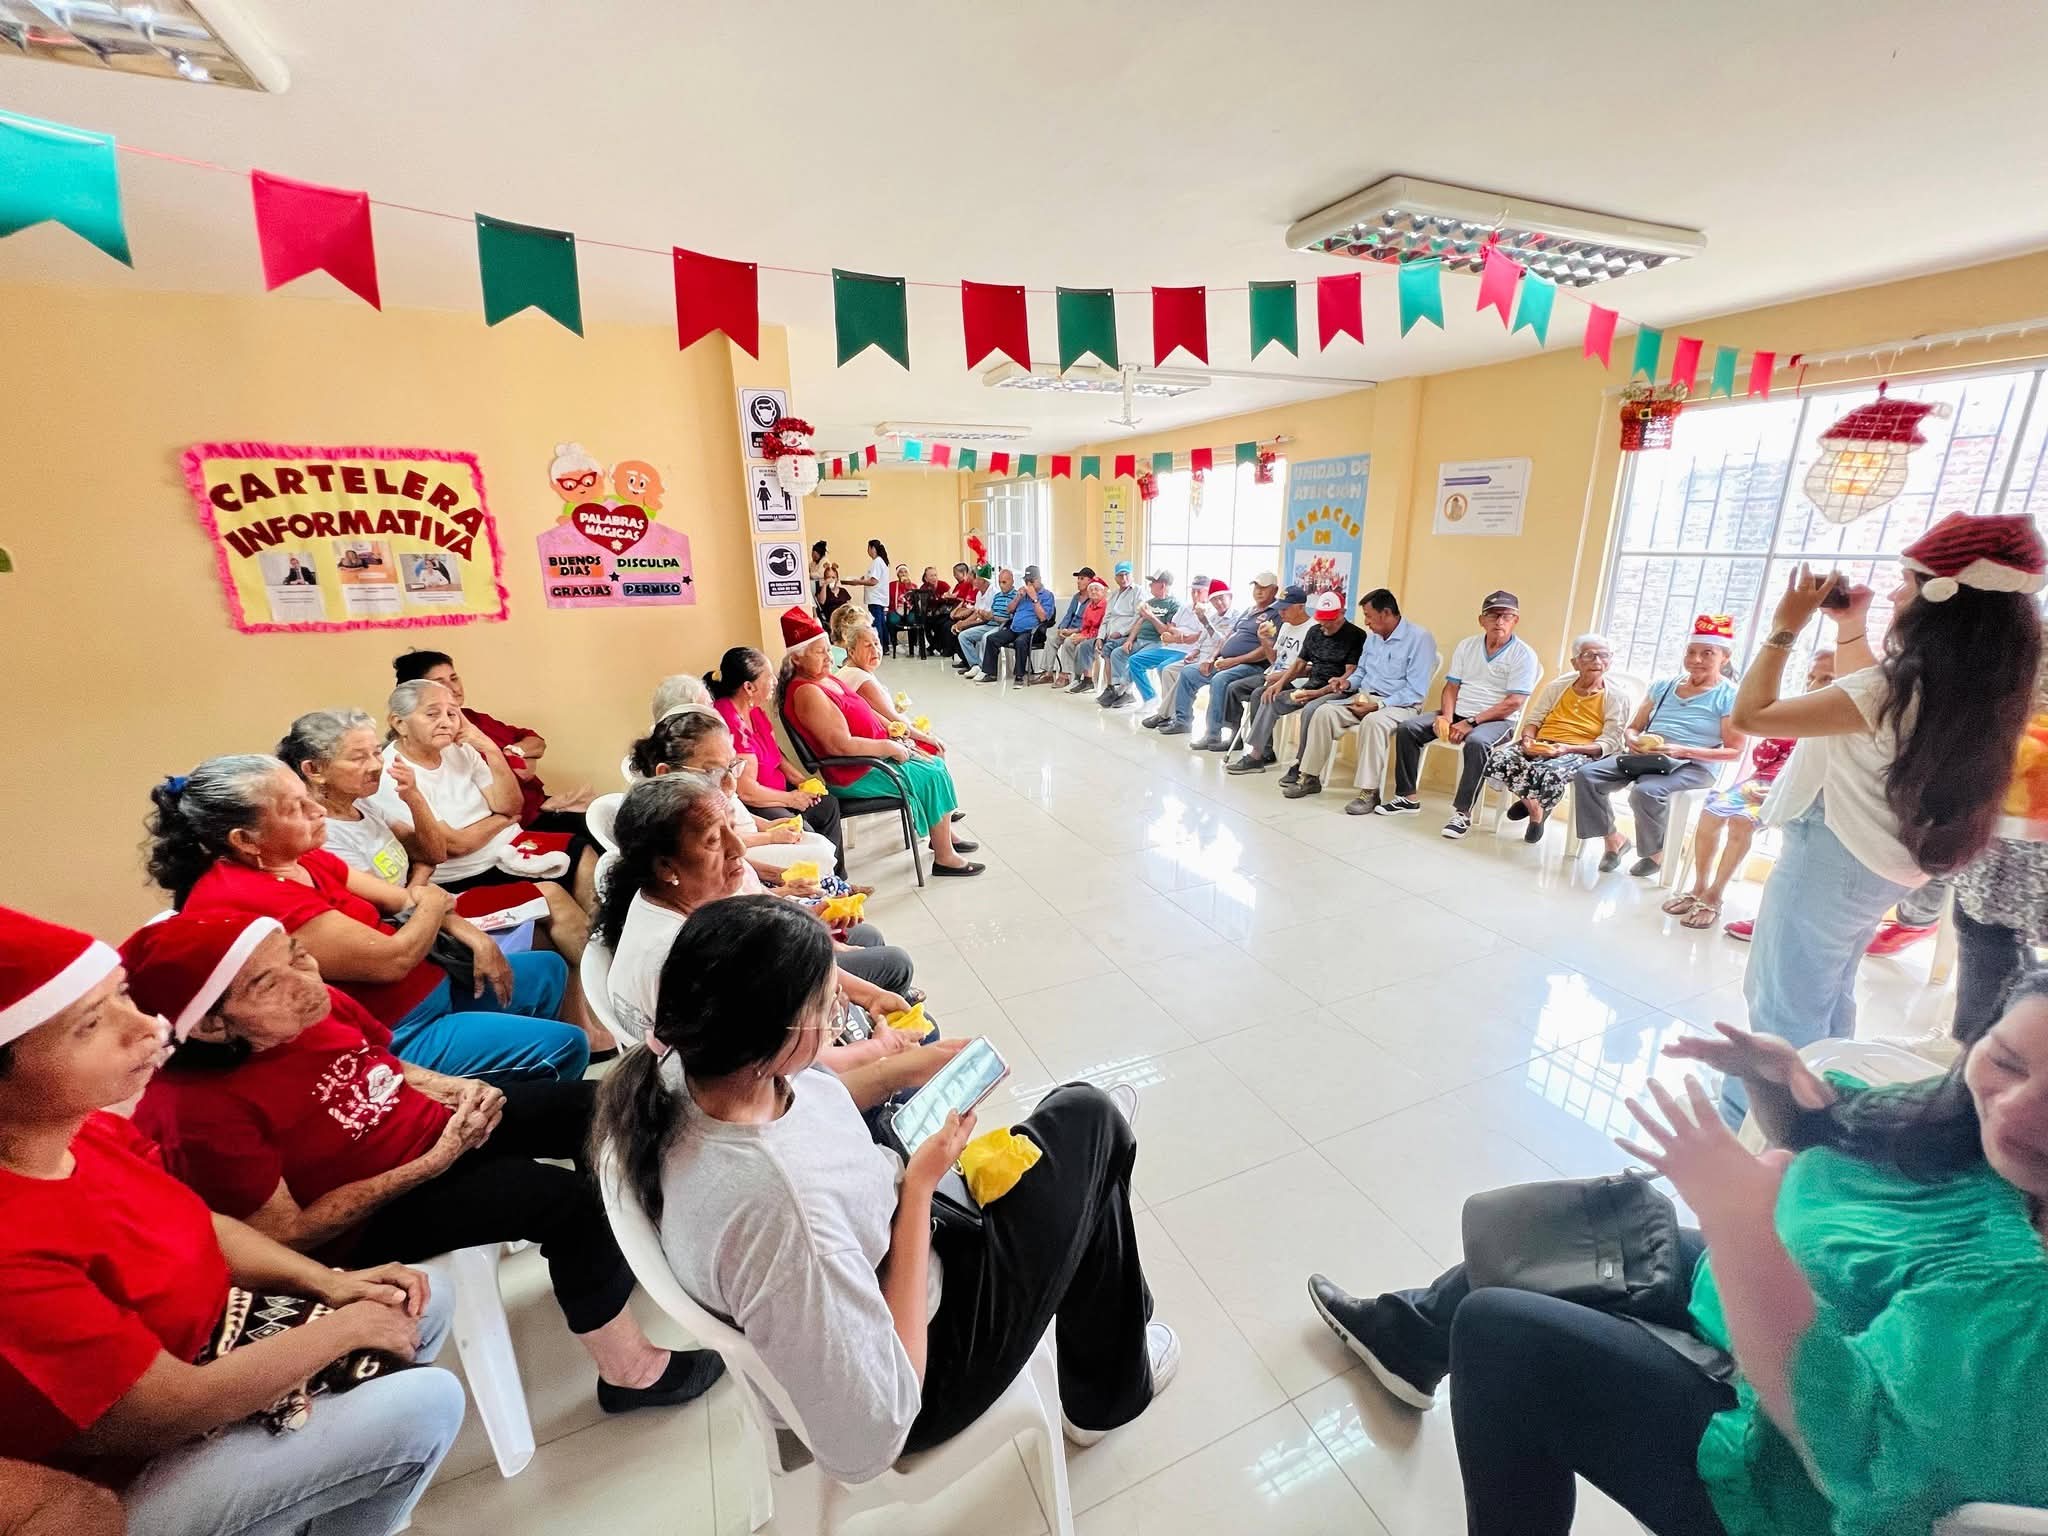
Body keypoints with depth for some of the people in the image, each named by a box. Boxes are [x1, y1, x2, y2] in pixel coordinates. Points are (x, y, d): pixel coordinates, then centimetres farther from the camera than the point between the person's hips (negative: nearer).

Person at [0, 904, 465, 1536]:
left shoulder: (86, 1127, -12)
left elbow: (202, 1226, 5)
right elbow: (181, 1406, -26)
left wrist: (329, 1283, -5)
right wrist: (348, 1326, -13)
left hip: (201, 1352, 7)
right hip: (132, 1475, -7)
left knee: (426, 1303, 8)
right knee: (427, 1404, -12)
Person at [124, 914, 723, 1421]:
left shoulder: (316, 1005, -14)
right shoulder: (202, 1112, -29)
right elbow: (288, 1236, -21)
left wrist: (454, 1088, -11)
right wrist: (431, 1165, -26)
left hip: (439, 1124, 6)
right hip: (370, 1216, -6)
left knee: (594, 1106, 2)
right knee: (565, 1200, -21)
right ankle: (634, 1374, 1)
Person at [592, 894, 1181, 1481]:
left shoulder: (693, 1067, -18)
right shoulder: (778, 1212, -42)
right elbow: (867, 1441, -29)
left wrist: (898, 1071, -3)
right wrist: (920, 1185, -27)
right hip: (927, 1360, -6)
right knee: (1086, 1120, 2)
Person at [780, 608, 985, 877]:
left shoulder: (826, 679, 9)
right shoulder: (807, 693, -22)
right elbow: (841, 746, -28)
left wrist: (894, 741, 6)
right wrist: (889, 747, -18)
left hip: (874, 754, 10)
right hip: (855, 774, -10)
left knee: (936, 764, 10)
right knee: (934, 777, -10)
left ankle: (944, 834, 24)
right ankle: (944, 857, 0)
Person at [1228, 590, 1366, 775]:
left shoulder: (1356, 636, -5)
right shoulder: (1314, 631, 15)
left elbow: (1351, 675, -13)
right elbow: (1299, 663, 19)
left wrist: (1319, 692, -23)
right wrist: (1280, 682, 0)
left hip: (1337, 691, -7)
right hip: (1312, 687, 7)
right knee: (1271, 699, -6)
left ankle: (1300, 765, -32)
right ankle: (1256, 755, -4)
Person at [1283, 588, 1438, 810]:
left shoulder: (1419, 638, -11)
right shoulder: (1373, 637, 13)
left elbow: (1416, 691, -16)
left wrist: (1378, 705, -22)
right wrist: (1349, 682, 4)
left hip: (1399, 705, -7)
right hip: (1364, 698, 7)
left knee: (1373, 722, -38)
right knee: (1323, 712, -16)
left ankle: (1369, 791, -29)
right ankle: (1310, 777, -10)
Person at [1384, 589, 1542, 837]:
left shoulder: (1524, 655, -5)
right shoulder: (1466, 645, 10)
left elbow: (1513, 702, -13)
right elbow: (1451, 687, 8)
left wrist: (1471, 722, -20)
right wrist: (1446, 717, -11)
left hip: (1497, 720, -5)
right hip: (1458, 714, 5)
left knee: (1476, 742, -38)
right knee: (1407, 728, -14)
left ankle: (1462, 812, -29)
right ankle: (1408, 798, -8)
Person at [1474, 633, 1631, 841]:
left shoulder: (1618, 698, 4)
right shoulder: (1557, 687, 15)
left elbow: (1610, 743, -4)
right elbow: (1533, 718, 12)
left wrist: (1568, 748, -21)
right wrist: (1528, 739, -12)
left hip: (1581, 753, -3)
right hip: (1541, 745, 3)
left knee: (1550, 774, -39)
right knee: (1497, 758, -29)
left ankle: (1539, 811, -1)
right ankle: (1531, 802, 1)